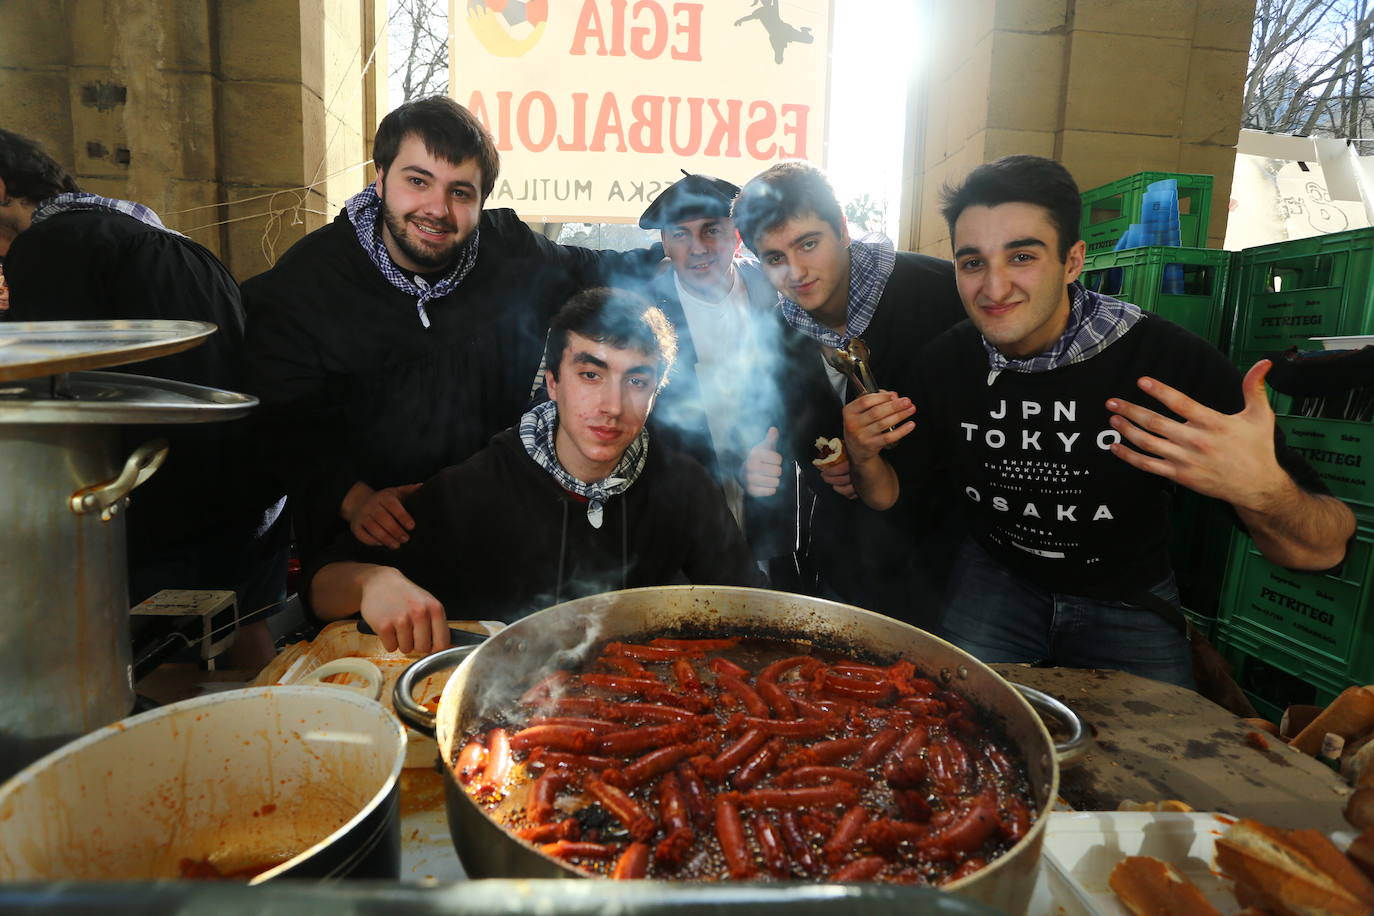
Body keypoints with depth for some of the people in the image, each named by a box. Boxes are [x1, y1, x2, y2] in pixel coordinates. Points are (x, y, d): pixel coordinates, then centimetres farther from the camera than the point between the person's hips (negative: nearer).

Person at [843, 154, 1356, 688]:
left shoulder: (1173, 361, -23)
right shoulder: (944, 363, -12)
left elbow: (1324, 551, -19)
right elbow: (892, 494, 0)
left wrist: (1262, 490, -42)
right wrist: (864, 458, -22)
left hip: (1128, 601, -1)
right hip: (996, 578, 1)